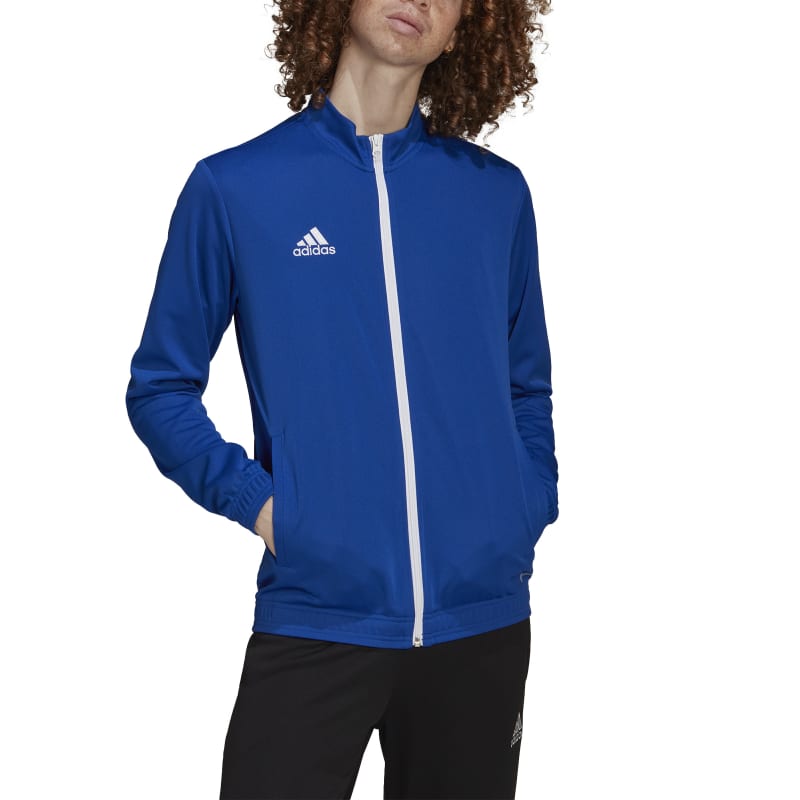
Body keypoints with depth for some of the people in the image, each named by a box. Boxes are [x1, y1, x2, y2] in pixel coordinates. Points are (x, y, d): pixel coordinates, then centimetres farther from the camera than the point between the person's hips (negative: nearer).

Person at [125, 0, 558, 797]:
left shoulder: (498, 193, 6)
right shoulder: (234, 186, -1)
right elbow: (161, 386, 5)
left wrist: (527, 521, 3)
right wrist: (254, 500, -8)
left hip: (484, 624, 3)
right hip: (313, 623, -2)